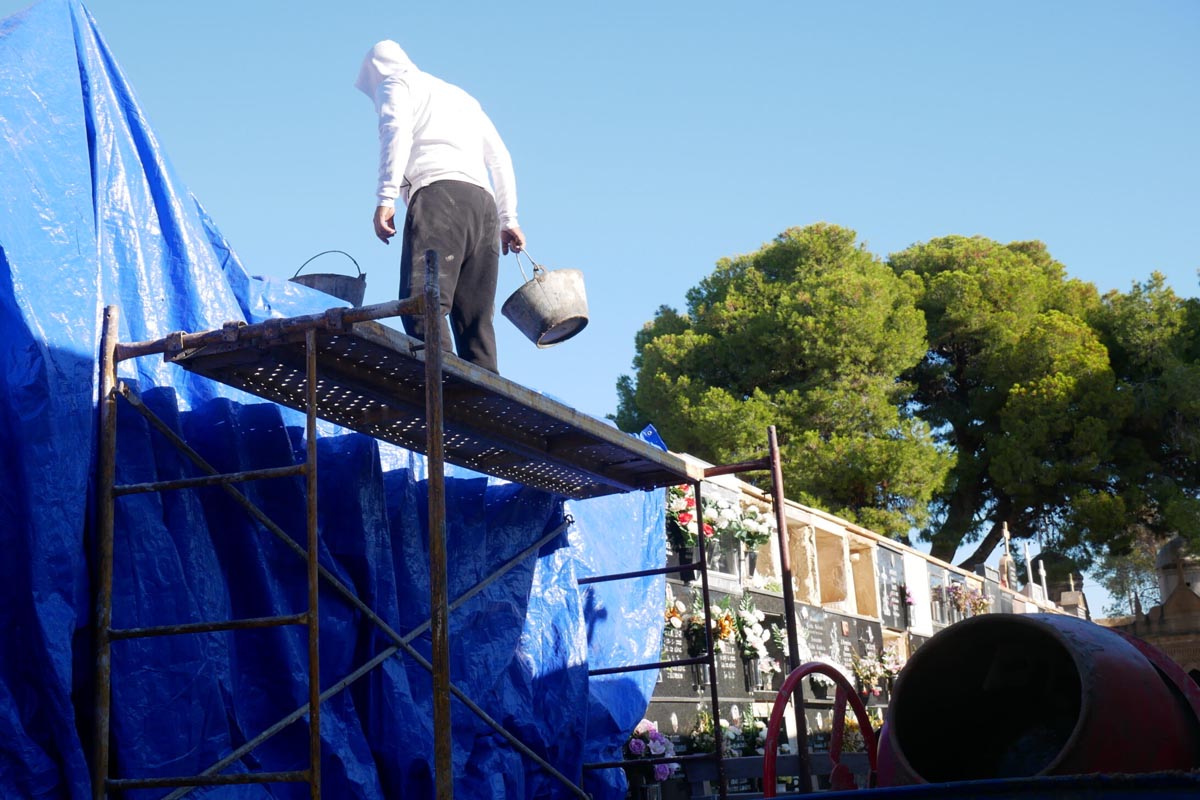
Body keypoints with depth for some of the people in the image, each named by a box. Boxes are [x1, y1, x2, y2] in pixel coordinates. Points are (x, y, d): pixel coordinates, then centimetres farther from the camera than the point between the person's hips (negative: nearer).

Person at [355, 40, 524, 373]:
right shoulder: (461, 95, 37)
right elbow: (500, 158, 29)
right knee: (475, 318, 2)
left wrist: (386, 198, -14)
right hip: (483, 201, 7)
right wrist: (508, 219, 26)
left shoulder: (394, 82, 17)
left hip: (439, 193, -7)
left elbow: (396, 130, -5)